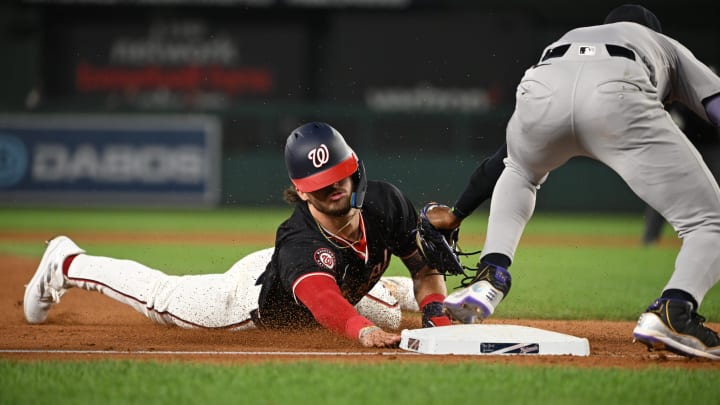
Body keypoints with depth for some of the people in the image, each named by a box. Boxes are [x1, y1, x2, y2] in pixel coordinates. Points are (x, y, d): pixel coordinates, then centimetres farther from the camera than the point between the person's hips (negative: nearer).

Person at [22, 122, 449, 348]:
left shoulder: (386, 201, -32)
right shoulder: (300, 244, -48)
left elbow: (425, 266, -17)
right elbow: (323, 301, -67)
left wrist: (434, 313, -35)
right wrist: (364, 330, -86)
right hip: (257, 300, -5)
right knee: (160, 297, 17)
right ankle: (67, 264, 39)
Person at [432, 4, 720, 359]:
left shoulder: (565, 39, 47)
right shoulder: (668, 47, 41)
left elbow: (502, 157, 47)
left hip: (542, 91, 4)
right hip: (619, 97, -4)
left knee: (520, 172, 39)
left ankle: (489, 278, 20)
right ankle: (673, 312, -23)